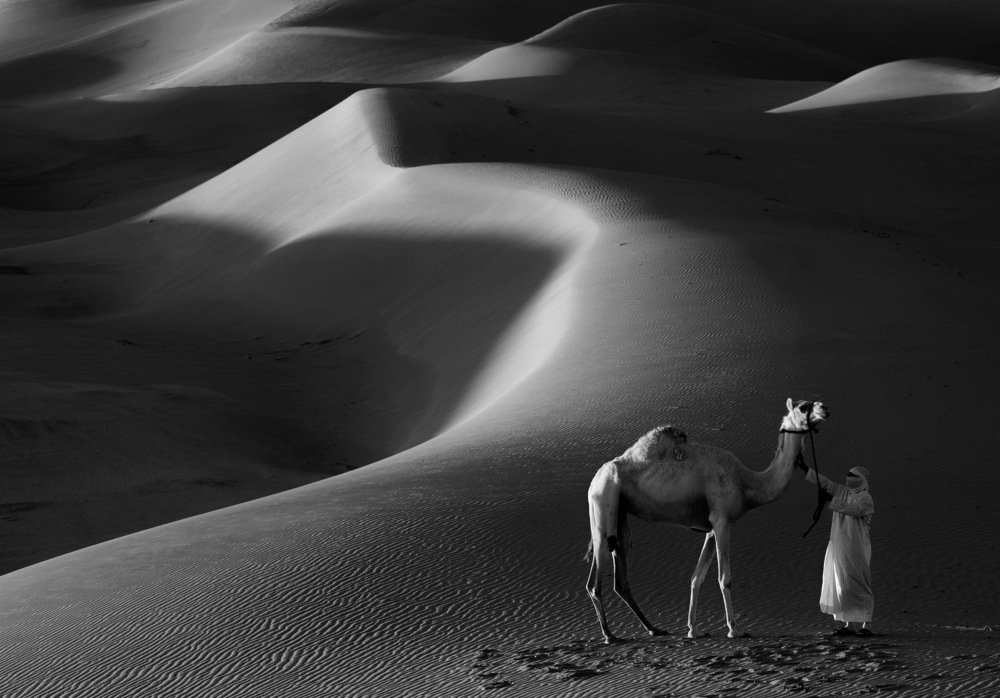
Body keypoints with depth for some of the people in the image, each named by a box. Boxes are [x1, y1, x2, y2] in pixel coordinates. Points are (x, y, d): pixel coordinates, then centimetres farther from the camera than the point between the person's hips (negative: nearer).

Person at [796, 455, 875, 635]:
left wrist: (831, 501, -25)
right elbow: (824, 482, 8)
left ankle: (865, 625, -4)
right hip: (838, 546, 7)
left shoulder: (865, 498, -7)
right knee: (840, 585, 6)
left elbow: (854, 509, -24)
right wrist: (804, 468, 0)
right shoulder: (842, 491, 12)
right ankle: (847, 624, 11)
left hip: (855, 549, -7)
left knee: (858, 585, -7)